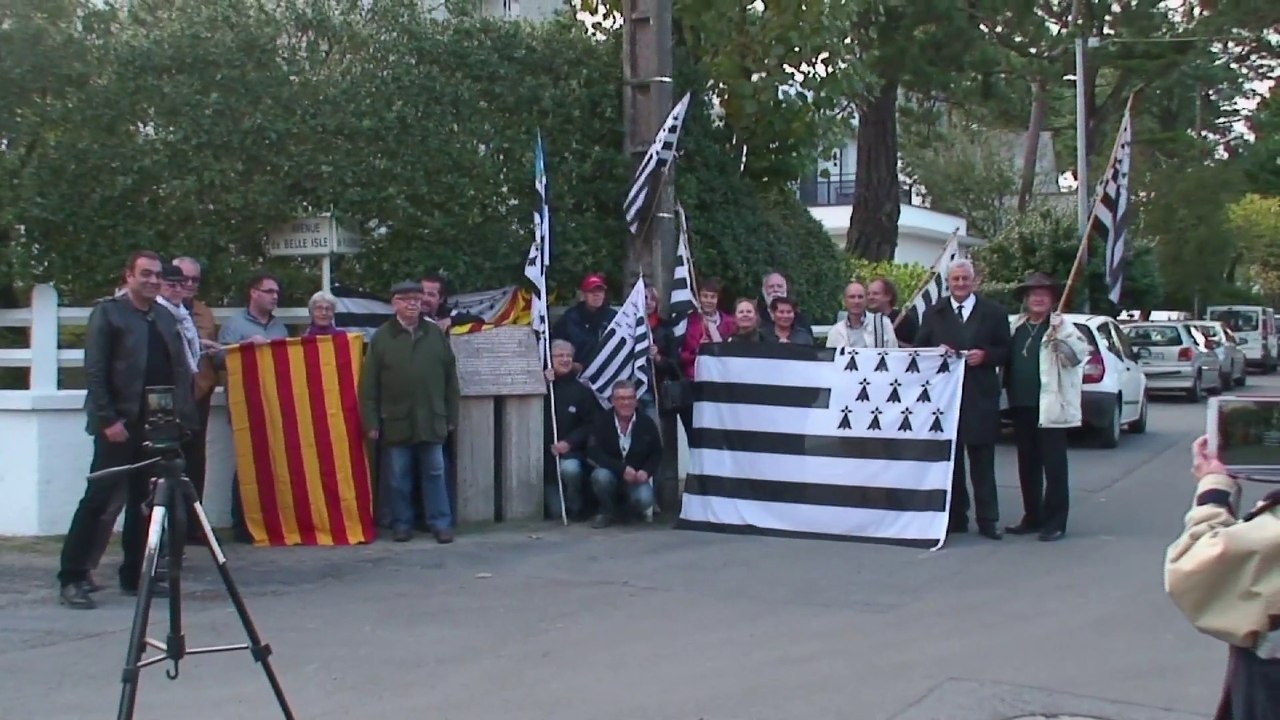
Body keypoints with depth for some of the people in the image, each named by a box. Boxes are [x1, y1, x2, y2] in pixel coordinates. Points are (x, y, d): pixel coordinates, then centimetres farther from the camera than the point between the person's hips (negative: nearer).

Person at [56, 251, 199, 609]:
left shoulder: (166, 317, 15)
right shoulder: (108, 312, -1)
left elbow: (180, 371, 13)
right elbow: (94, 372, -8)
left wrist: (181, 416, 2)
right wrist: (108, 419, -15)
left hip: (157, 426, 5)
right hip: (119, 425, -5)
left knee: (144, 503, 7)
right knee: (97, 498, -5)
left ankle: (134, 575, 15)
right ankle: (72, 579, -1)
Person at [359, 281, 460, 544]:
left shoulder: (436, 334, 6)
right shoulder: (381, 337, 0)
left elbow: (450, 378, 9)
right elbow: (369, 384, -1)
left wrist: (452, 415, 6)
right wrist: (371, 421, -5)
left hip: (431, 420, 1)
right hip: (396, 421, -1)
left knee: (434, 474, 5)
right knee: (399, 477, 6)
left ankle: (441, 523, 11)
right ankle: (402, 524, 16)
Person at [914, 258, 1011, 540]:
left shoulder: (993, 312, 6)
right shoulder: (933, 313, 11)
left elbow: (1005, 351, 6)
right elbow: (919, 349, 11)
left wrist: (985, 355, -13)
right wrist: (937, 351, -9)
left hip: (980, 397, -2)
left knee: (983, 462, 1)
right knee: (949, 460, 6)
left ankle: (987, 520, 5)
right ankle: (955, 518, 13)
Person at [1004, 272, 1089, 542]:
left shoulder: (1061, 327, -2)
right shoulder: (1016, 327, 13)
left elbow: (1078, 354, -15)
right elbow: (1007, 360, 16)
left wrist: (1062, 337, -30)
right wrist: (1008, 395, 4)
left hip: (1050, 407, -6)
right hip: (1021, 406, 6)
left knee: (1054, 466, -2)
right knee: (1027, 464, 12)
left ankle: (1055, 521, 3)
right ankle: (1032, 517, 21)